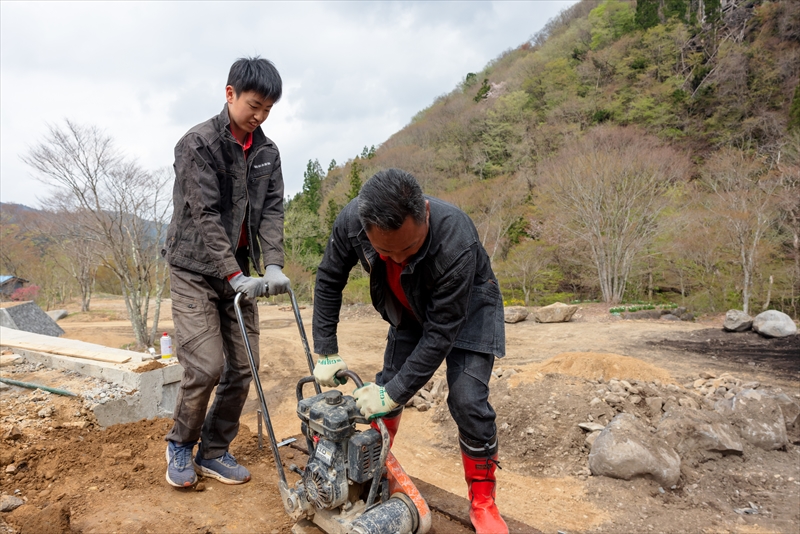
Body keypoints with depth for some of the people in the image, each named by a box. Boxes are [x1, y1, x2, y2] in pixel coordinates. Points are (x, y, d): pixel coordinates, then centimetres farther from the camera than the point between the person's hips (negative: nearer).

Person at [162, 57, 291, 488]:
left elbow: (271, 210, -1)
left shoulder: (267, 152, 5)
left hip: (238, 270, 6)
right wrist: (235, 276, -24)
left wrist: (273, 266, -16)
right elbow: (206, 217, -19)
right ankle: (180, 445, 16)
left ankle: (214, 452, 21)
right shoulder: (198, 143, -13)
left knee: (242, 366, 4)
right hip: (195, 269, -5)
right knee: (207, 366, -11)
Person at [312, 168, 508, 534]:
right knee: (386, 386, 7)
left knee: (468, 401, -15)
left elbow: (441, 332, -33)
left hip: (465, 307, -4)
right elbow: (328, 282, -11)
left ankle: (483, 503, 8)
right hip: (411, 309, 4)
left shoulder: (456, 242, -42)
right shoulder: (350, 221, -30)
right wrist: (325, 352, -11)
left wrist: (394, 393, -28)